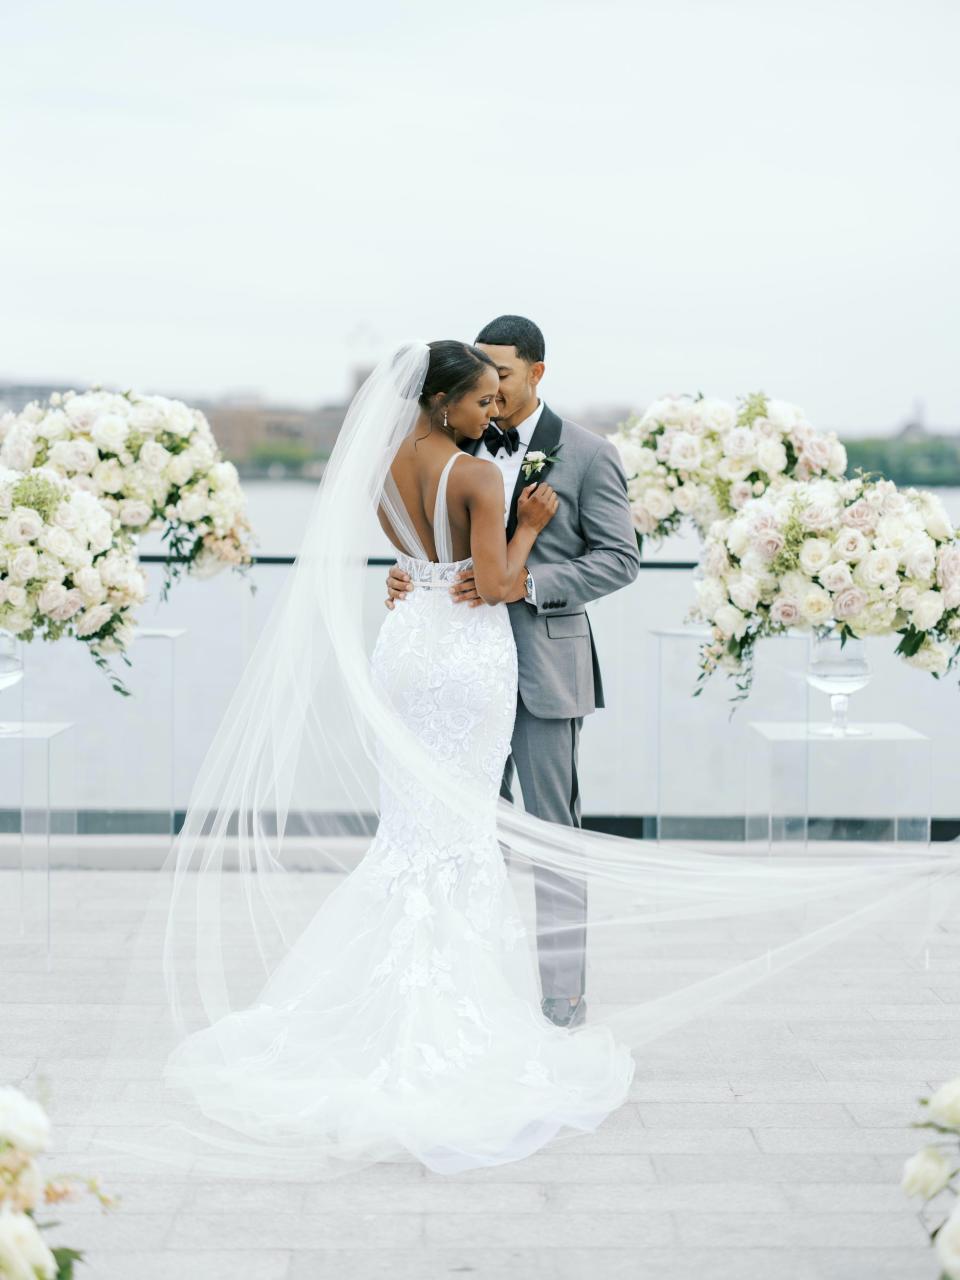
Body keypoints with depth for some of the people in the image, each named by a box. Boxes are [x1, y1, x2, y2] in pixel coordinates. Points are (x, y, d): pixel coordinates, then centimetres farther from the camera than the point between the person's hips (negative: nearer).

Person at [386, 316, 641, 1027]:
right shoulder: (461, 449, 10)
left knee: (551, 832, 1)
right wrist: (408, 574, -6)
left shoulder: (586, 455, -5)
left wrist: (527, 583, -20)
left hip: (545, 666, -5)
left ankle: (563, 998, 10)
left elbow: (619, 559, -8)